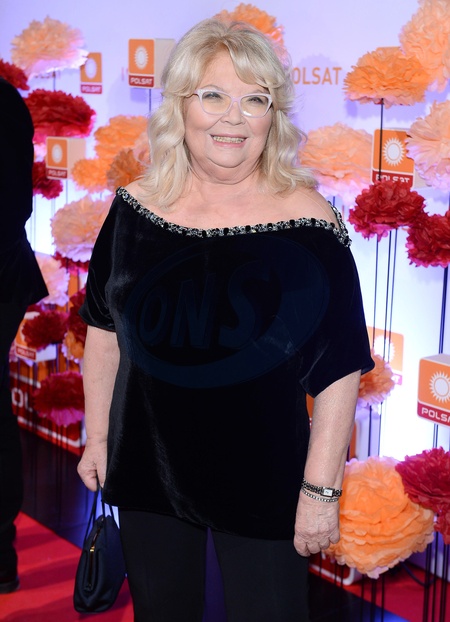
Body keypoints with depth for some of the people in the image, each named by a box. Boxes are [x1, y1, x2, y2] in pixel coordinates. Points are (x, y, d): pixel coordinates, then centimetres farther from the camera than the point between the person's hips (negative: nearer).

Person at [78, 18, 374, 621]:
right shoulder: (136, 206, -3)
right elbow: (105, 330, 8)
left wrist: (321, 487, -13)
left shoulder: (306, 221, -15)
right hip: (147, 467, 4)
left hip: (262, 482, -3)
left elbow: (339, 368, -13)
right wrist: (97, 436, 9)